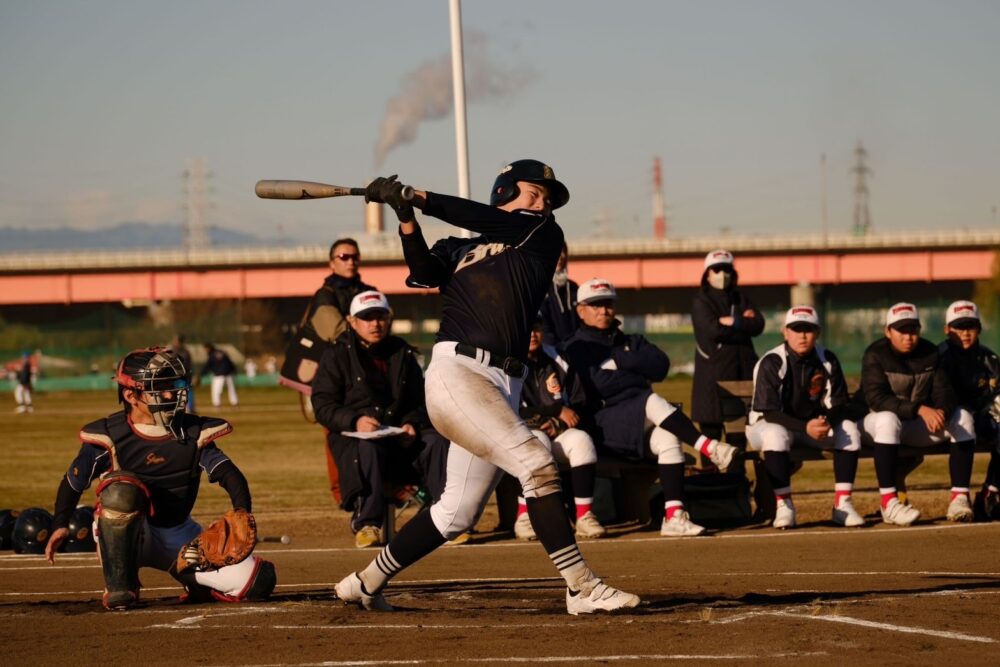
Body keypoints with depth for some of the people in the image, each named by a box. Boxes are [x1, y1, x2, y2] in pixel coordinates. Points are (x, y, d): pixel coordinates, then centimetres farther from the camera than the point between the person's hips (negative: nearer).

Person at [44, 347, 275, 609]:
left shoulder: (193, 434, -5)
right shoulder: (109, 437, -12)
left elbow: (230, 475, -12)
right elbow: (73, 480, 1)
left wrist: (242, 514, -30)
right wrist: (60, 525, -10)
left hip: (176, 536, 3)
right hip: (124, 536, -3)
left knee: (257, 582, -10)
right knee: (122, 487, -40)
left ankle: (193, 578, 23)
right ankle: (119, 586, -24)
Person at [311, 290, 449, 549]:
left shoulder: (403, 354, 17)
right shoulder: (337, 355, 4)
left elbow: (419, 402, 16)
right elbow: (323, 406, -4)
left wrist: (412, 424, -7)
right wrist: (355, 420, -23)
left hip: (401, 437, 4)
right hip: (351, 437, -4)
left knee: (436, 442, -25)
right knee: (368, 448, -39)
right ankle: (366, 524, -37)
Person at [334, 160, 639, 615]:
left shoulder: (543, 235, 18)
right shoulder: (459, 251, 15)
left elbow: (490, 223, 2)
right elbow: (425, 271, -6)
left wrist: (423, 200, -1)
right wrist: (407, 219, -19)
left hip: (504, 388, 5)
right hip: (456, 373, -5)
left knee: (456, 514, 8)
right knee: (535, 463, -21)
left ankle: (365, 584, 22)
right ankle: (582, 587, -23)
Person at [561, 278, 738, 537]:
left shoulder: (631, 342, 25)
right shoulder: (575, 348, 8)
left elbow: (660, 365, 4)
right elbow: (599, 384, -9)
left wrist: (616, 359, -2)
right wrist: (638, 374, 1)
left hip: (639, 427, 4)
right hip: (603, 424, -4)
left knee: (668, 437, -30)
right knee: (651, 401, -32)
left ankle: (674, 516, -39)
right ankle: (708, 447, -37)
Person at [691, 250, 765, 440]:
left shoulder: (741, 299, 15)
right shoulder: (702, 302, 1)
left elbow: (758, 325, 1)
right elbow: (713, 329, -15)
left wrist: (733, 322, -9)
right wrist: (744, 323, -8)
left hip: (742, 371, 5)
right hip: (713, 372, -5)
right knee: (711, 428, -5)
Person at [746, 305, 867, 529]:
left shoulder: (828, 361, -5)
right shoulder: (772, 363, -19)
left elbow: (841, 405, -6)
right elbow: (768, 413, -24)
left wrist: (827, 421, -30)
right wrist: (805, 427, -38)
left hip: (814, 424, 5)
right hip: (767, 426, -4)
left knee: (849, 427, -20)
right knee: (776, 434, -38)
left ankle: (842, 504, -19)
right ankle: (783, 506, -30)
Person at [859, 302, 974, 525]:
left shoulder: (930, 353, 0)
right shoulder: (876, 355, -15)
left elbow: (943, 391, -6)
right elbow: (875, 398, -28)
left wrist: (941, 412, -32)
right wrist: (919, 409, -38)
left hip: (919, 426, 5)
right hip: (874, 422, -5)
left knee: (963, 417, -14)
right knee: (888, 419, -39)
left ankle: (960, 497, -18)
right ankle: (889, 503, -42)